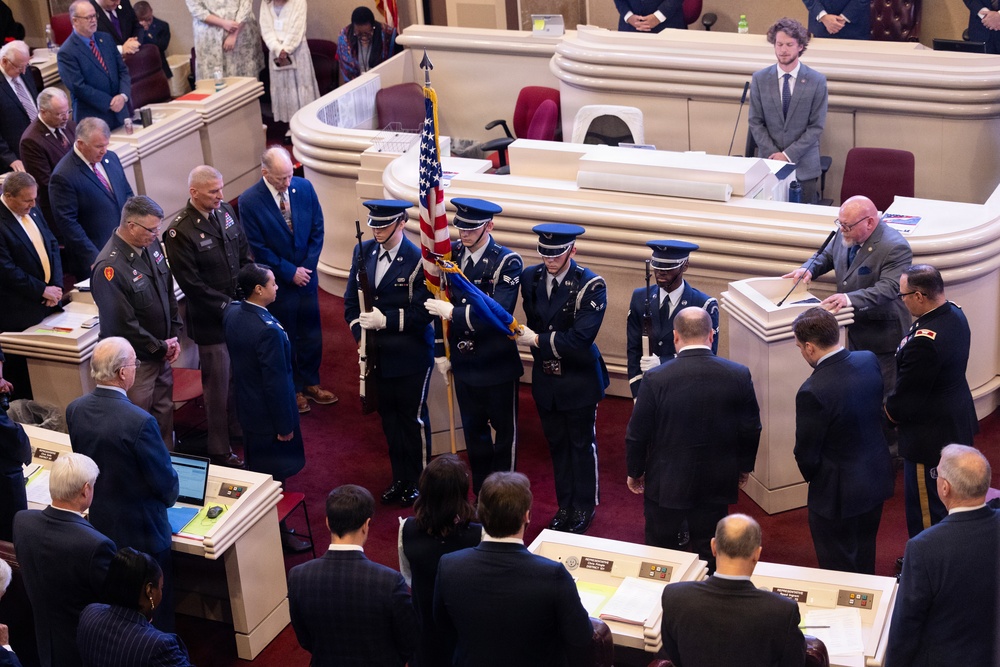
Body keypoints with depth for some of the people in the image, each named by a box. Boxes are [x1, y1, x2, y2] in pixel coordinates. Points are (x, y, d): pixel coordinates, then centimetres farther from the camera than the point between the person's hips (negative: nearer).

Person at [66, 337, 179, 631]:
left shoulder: (75, 410, -9)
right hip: (140, 530, -7)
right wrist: (168, 496, 5)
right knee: (154, 610, 13)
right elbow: (165, 481, -18)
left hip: (97, 524, 7)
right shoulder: (140, 422, -30)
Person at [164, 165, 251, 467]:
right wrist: (228, 306, -16)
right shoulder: (180, 232, -21)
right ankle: (220, 450, 21)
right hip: (211, 322, -6)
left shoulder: (225, 211, 1)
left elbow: (244, 254, 11)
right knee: (218, 386, 6)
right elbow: (192, 284, -20)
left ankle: (239, 428, 41)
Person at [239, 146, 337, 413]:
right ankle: (292, 389, 28)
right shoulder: (249, 201, -19)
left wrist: (307, 266, -8)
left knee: (311, 333, 15)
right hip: (278, 281, -4)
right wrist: (290, 272, -14)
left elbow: (317, 230, -1)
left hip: (306, 275, 4)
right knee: (285, 338, 12)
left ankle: (310, 383, 33)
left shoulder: (304, 187, -8)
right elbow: (258, 248, -15)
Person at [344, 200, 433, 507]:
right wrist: (361, 336, -5)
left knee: (413, 416, 6)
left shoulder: (417, 260, -17)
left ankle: (418, 481, 22)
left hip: (411, 355, -6)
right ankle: (399, 479, 30)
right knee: (388, 414, 15)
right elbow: (351, 301, 8)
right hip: (379, 353, 6)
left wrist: (385, 320, -23)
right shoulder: (364, 252, 2)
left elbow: (422, 314, -17)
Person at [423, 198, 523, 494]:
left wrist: (453, 312, -29)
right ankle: (481, 493, 28)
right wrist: (440, 351, 3)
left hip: (497, 364, -4)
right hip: (463, 360, 4)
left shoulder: (507, 262, -15)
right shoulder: (450, 254, -1)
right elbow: (440, 304, 5)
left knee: (503, 429, 11)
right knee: (473, 430, 15)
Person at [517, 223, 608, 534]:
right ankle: (565, 505, 31)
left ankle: (584, 508, 25)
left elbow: (581, 338, -24)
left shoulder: (591, 285, -18)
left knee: (582, 444, 10)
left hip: (579, 380, -5)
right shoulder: (531, 277, -1)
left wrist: (538, 340, -21)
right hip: (545, 377, 5)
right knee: (557, 444, 16)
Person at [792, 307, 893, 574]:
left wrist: (813, 478, 3)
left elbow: (806, 453, -19)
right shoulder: (869, 361, -9)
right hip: (877, 479, 7)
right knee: (865, 559, 27)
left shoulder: (812, 392, -30)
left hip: (839, 493, -7)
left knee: (838, 568, 13)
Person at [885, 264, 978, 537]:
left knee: (926, 509, 6)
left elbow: (905, 396, -22)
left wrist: (891, 411, -1)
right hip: (958, 421, 10)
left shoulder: (924, 342, -32)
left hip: (930, 437, -10)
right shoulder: (955, 314, -2)